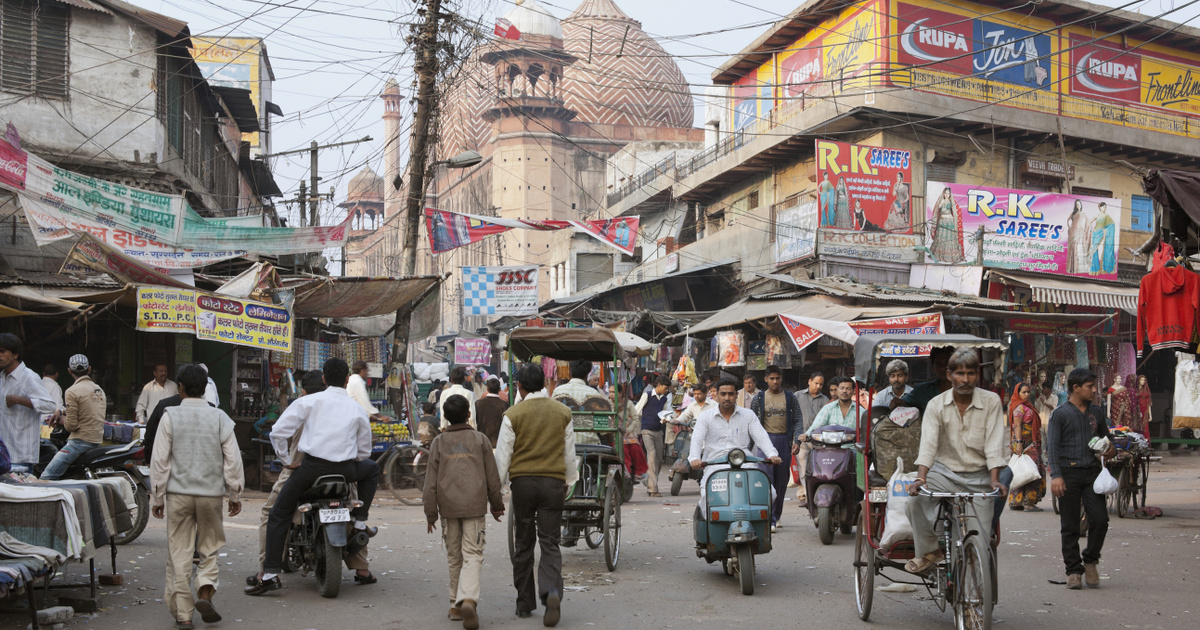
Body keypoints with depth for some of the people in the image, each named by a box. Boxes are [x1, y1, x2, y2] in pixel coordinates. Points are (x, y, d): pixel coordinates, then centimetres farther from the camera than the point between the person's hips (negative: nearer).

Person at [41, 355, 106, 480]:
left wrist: (62, 419, 7)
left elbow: (71, 425, -14)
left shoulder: (72, 391, -11)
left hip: (81, 441, -8)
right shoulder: (99, 389, 13)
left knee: (47, 477, -10)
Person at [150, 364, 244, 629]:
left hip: (178, 493, -1)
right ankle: (205, 592, -6)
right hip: (211, 493, 1)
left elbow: (160, 460, -2)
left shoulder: (170, 416, -2)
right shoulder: (219, 417, 1)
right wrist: (235, 495, 10)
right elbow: (233, 459, 1)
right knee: (210, 548, 15)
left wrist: (158, 497, 6)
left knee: (179, 553, 5)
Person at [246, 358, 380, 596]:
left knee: (278, 516, 13)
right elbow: (364, 451, 15)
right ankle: (360, 521, 26)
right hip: (346, 470, 1)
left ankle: (270, 575, 5)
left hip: (311, 467, -1)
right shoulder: (358, 410, 9)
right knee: (372, 469, 33)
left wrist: (286, 459, 11)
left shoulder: (308, 401, 3)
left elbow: (278, 431, -2)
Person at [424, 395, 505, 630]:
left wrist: (430, 513, 10)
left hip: (448, 507, 2)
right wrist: (496, 505, 17)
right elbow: (492, 477, 5)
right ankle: (468, 599, -25)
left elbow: (431, 482, 4)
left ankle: (456, 605, 20)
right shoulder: (481, 440, 3)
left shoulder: (439, 443, 5)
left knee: (454, 557, 13)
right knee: (472, 556, -4)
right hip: (475, 507, -1)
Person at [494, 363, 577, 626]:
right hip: (553, 482, 1)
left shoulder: (513, 414, -5)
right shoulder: (563, 412, 4)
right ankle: (552, 592, -20)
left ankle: (525, 604, 17)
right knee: (550, 543, 3)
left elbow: (503, 455, -2)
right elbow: (569, 453, 12)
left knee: (523, 544, 10)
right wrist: (568, 482, 25)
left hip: (522, 482, -1)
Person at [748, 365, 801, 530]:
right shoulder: (759, 398, 6)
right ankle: (769, 519, -14)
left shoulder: (790, 397, 8)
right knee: (767, 479, -12)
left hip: (784, 441, 2)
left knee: (782, 480, 7)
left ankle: (776, 515, 20)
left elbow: (798, 420, 7)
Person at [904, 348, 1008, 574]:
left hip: (978, 477, 0)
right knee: (916, 500, -29)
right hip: (944, 472, 0)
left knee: (979, 540, -6)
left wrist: (994, 480, -20)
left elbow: (994, 445, -7)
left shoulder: (991, 402, -2)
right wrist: (921, 477, -26)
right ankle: (929, 552, -7)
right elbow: (928, 444, -11)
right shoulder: (936, 405, -1)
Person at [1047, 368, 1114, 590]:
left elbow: (1105, 436, 25)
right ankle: (1074, 571, 11)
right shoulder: (1061, 413, -3)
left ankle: (1090, 561, 17)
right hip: (1069, 473, -4)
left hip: (1092, 472, 4)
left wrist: (1109, 448, 0)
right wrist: (1056, 475, -17)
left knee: (1100, 520, -5)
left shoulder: (1095, 412, 12)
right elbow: (1052, 446, -7)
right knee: (1070, 526, 2)